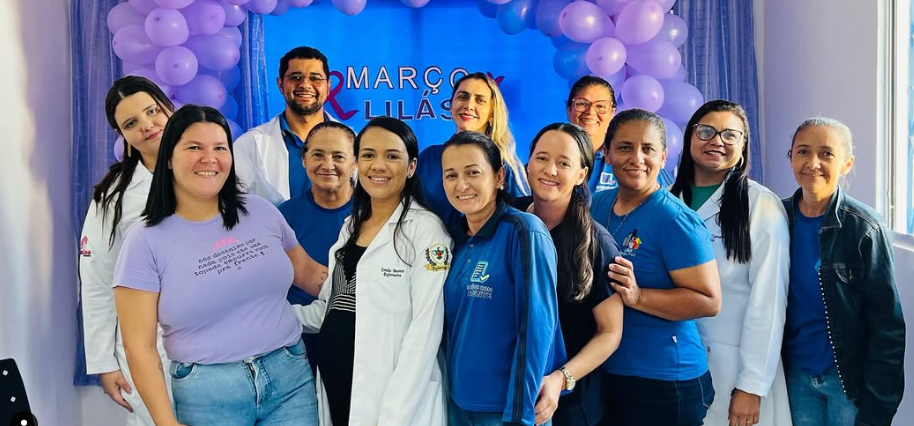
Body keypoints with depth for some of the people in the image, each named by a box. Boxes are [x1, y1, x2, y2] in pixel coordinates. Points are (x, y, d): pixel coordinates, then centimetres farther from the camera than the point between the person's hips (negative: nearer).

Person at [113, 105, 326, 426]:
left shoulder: (261, 212, 4)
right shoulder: (146, 241, -7)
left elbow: (307, 272, 17)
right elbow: (140, 346, -7)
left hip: (290, 377, 3)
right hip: (207, 394, -3)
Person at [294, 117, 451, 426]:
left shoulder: (426, 229, -11)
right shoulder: (351, 225, 11)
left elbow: (425, 331, -16)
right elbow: (331, 310, 14)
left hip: (392, 399, -6)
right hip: (334, 385, 7)